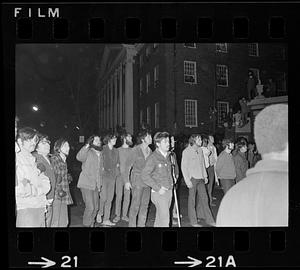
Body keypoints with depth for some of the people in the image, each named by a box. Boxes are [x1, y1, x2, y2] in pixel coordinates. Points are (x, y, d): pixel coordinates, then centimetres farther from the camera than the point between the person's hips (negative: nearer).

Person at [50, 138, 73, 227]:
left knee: (64, 221, 12)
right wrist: (59, 190, -17)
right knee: (55, 222, -6)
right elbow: (53, 176, -16)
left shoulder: (64, 159, 16)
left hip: (64, 194, 9)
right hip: (57, 194, -9)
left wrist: (68, 177, 9)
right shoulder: (54, 158, -10)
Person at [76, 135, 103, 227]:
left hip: (95, 185, 7)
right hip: (86, 184, -7)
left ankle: (91, 223, 28)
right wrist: (87, 146, -34)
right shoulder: (88, 152, -8)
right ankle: (86, 224, 10)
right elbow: (79, 157, -30)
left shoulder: (100, 155, 14)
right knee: (90, 207, -9)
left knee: (96, 207, 10)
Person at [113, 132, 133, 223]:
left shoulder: (132, 151, 6)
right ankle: (117, 215, 13)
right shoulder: (118, 150, 3)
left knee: (127, 196, 4)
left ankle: (124, 215, 15)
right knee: (118, 196, 2)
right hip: (119, 175, -1)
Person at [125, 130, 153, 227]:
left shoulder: (150, 151, 6)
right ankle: (132, 224, 10)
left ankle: (141, 224, 21)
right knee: (135, 204, -2)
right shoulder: (136, 150, -11)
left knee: (145, 204, 10)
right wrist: (127, 181, -11)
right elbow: (128, 165, -8)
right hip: (137, 180, -6)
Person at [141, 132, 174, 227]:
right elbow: (145, 175, -16)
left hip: (168, 191, 7)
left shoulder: (167, 156, 10)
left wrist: (171, 183, 10)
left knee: (160, 218, 15)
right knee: (165, 219, -8)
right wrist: (158, 188, -17)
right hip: (159, 193, -7)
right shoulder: (153, 157, -13)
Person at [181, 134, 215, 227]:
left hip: (200, 178, 6)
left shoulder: (200, 150, 9)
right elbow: (183, 167, -10)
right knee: (192, 199, 3)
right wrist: (187, 180, -15)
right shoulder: (186, 151, -9)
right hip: (192, 178, -6)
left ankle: (209, 219, 19)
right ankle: (193, 221, 13)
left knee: (204, 198, 9)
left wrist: (205, 176, 13)